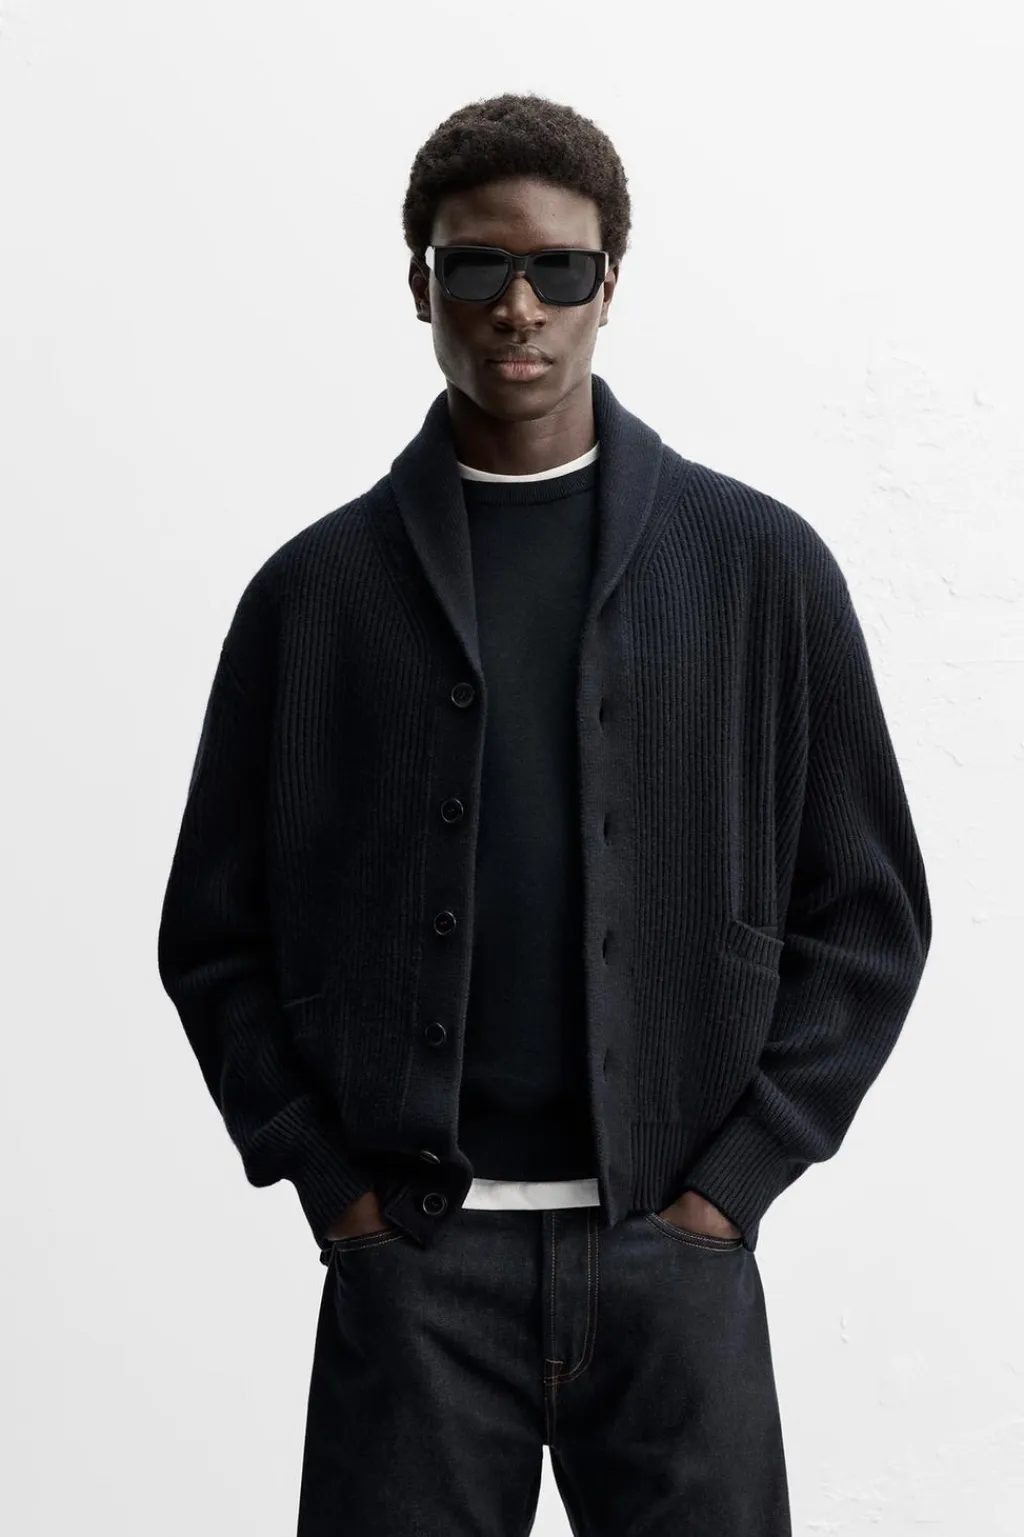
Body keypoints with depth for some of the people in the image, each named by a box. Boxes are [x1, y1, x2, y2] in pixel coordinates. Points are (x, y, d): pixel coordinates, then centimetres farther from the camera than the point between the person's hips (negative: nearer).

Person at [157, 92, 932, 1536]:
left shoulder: (758, 565, 3)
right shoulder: (317, 590, 4)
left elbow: (867, 912, 5)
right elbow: (216, 932, 8)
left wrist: (732, 1179, -2)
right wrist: (331, 1183, -1)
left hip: (675, 1251, 0)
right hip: (410, 1258, 0)